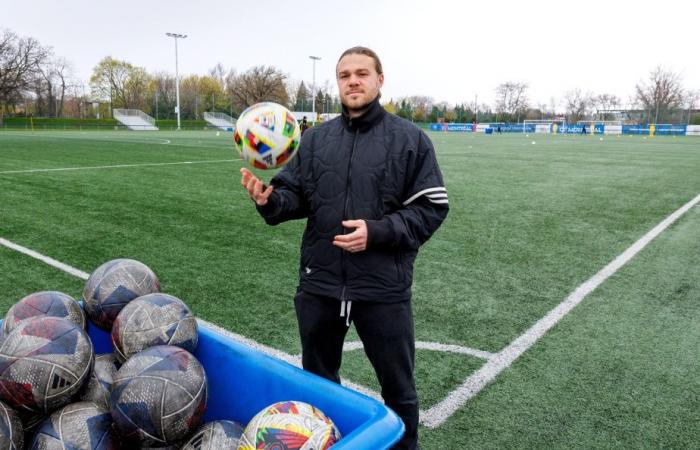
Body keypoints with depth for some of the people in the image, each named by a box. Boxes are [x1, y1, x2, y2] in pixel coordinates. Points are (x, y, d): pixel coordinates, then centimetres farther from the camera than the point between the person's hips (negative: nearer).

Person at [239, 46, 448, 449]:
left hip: (383, 287, -3)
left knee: (398, 388, 15)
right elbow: (297, 197, 7)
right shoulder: (316, 138, 7)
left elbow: (432, 208, -7)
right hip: (319, 284, 4)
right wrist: (270, 198, -15)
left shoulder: (410, 139, -4)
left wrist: (377, 231, -19)